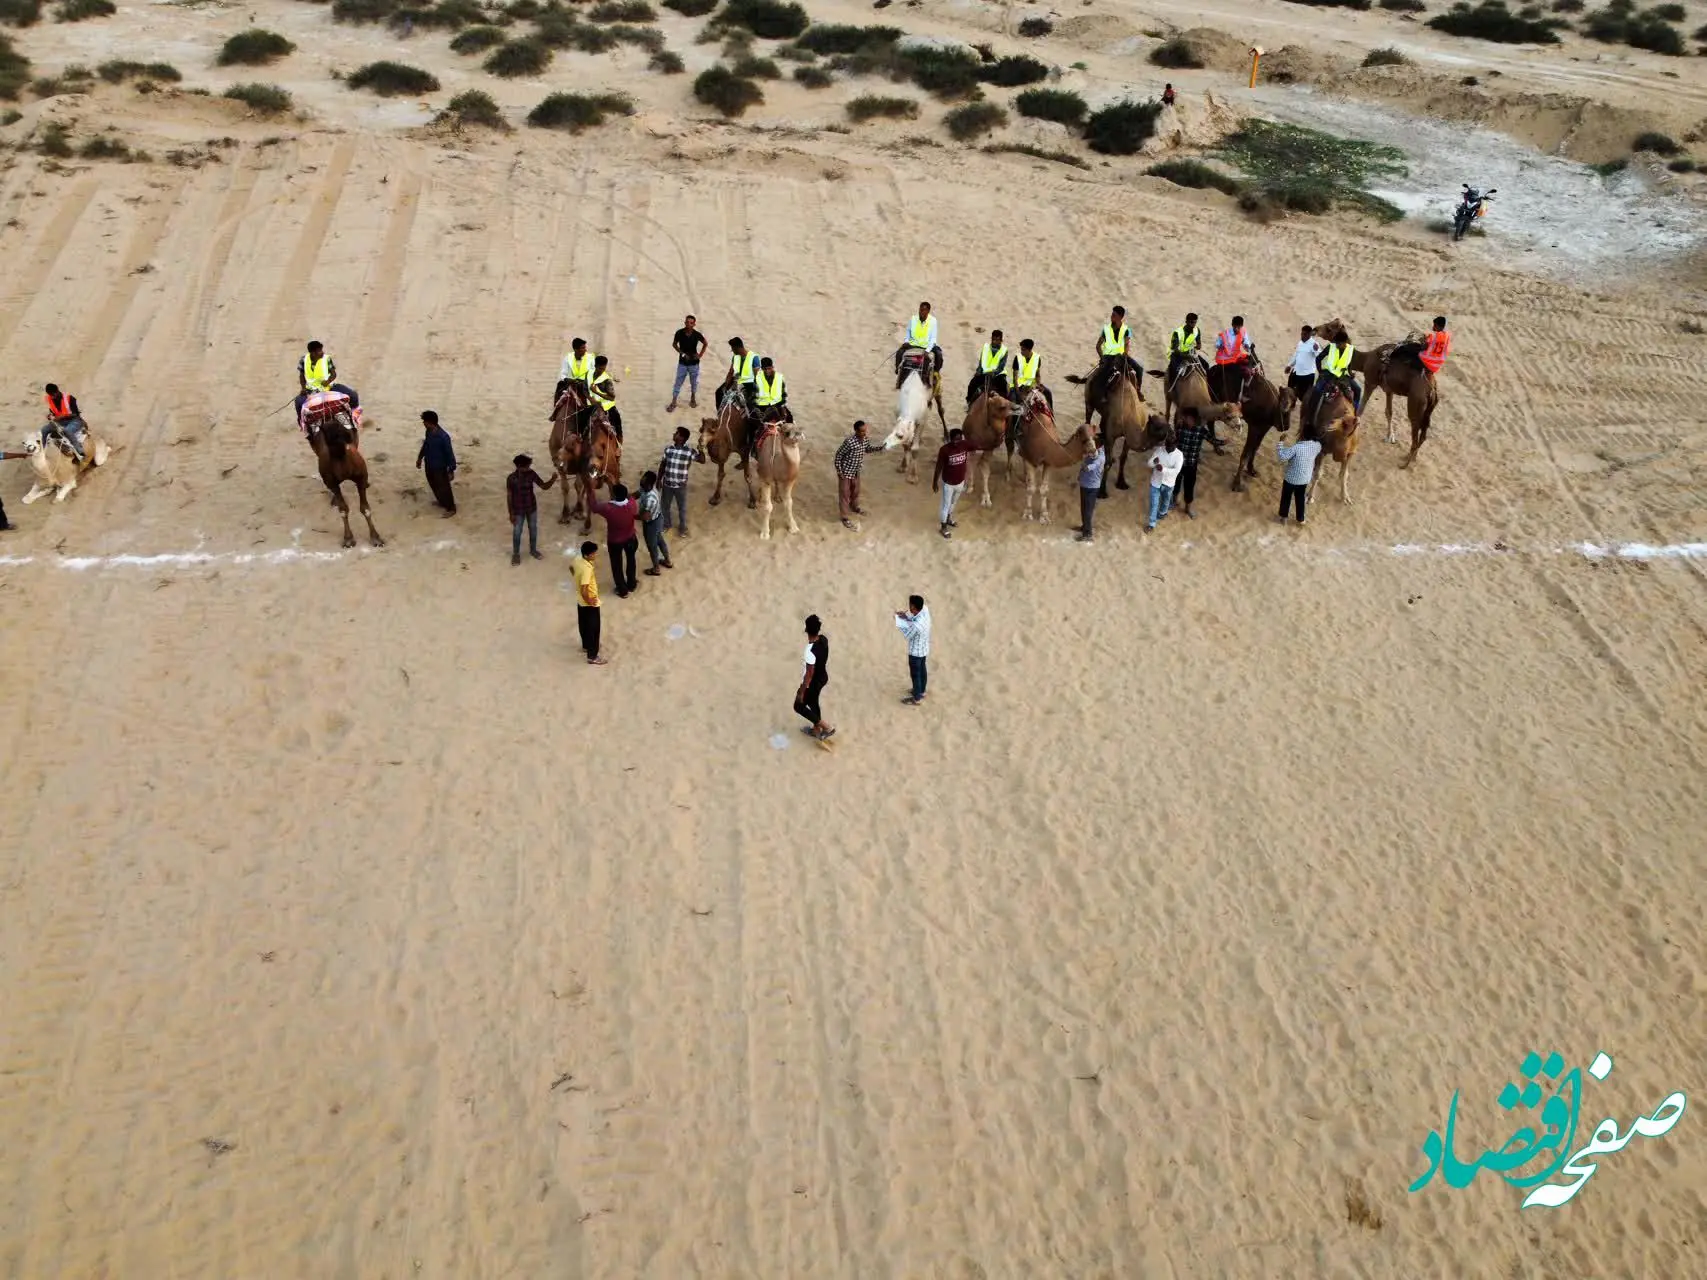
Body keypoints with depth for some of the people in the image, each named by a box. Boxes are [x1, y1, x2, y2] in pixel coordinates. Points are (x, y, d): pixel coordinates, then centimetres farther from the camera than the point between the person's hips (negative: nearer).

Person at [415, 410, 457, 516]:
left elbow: (449, 454, -23)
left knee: (443, 487, 10)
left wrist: (451, 470, -18)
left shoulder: (443, 437, -32)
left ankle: (451, 508, 30)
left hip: (440, 467, -8)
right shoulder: (428, 431, -9)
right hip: (429, 465, 8)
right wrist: (420, 457, 23)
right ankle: (441, 501, 51)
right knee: (433, 485, 26)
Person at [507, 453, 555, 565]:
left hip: (532, 507, 4)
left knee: (533, 529, 20)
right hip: (518, 510, -4)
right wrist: (511, 513, -11)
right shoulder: (512, 478, -23)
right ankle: (516, 554, 33)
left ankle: (533, 550, 43)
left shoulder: (532, 474, -13)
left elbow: (544, 486, -9)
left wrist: (552, 480, -30)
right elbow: (509, 496, -14)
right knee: (517, 532, 12)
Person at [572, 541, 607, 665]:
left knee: (583, 624, 28)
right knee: (593, 629, 8)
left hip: (580, 601, 9)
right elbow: (584, 591, -37)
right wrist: (589, 601, -20)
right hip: (589, 604, -9)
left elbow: (571, 567, 15)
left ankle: (586, 646, 50)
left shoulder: (577, 559, -10)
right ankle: (592, 657, 20)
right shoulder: (587, 569, -36)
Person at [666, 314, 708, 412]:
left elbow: (705, 343, 5)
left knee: (694, 383, 15)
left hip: (694, 363, 0)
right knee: (678, 383, 2)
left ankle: (693, 399, 37)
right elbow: (674, 344, 3)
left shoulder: (697, 335, -15)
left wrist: (700, 354, -4)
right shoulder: (679, 333, -14)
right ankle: (673, 403, 9)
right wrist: (681, 353, -10)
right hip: (682, 363, 0)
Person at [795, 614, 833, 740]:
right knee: (813, 702, 30)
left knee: (799, 706, 16)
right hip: (822, 677, 8)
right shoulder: (824, 639, -14)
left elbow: (809, 674, -28)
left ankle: (827, 727, 18)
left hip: (812, 683, -8)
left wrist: (801, 692, -16)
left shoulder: (810, 650, -37)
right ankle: (816, 730, 50)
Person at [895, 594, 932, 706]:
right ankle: (921, 691, 51)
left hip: (915, 652, -8)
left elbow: (907, 635, -19)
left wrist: (899, 621, -11)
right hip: (924, 649, 8)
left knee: (915, 674, 15)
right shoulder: (925, 610, -18)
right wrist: (906, 616, -8)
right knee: (922, 669, 29)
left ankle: (917, 699, 35)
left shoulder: (916, 626, -41)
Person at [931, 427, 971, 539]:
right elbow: (939, 467, -16)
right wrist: (935, 482, -8)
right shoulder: (944, 450, -27)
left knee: (953, 503, 28)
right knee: (946, 505, 13)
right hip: (948, 483, -5)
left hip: (960, 482, 5)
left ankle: (948, 519, 54)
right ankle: (944, 527, 33)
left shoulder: (964, 445, -16)